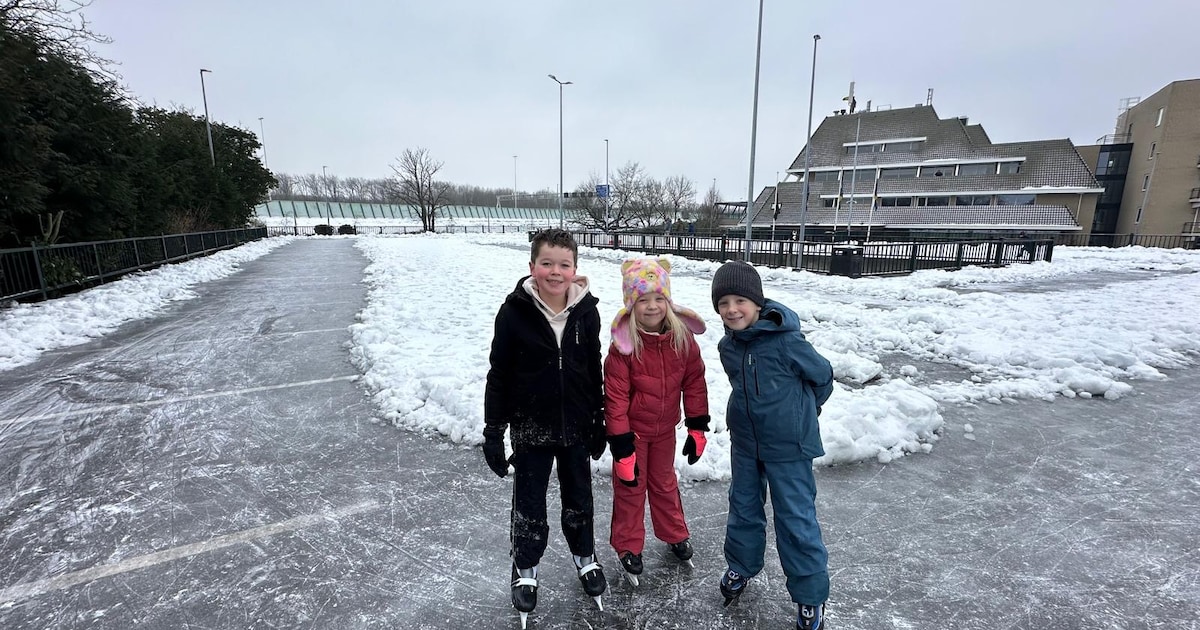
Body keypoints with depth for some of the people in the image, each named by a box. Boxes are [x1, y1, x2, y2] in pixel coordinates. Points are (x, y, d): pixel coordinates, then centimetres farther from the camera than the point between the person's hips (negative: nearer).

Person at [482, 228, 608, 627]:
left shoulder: (586, 312, -7)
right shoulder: (514, 312, -15)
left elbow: (594, 372, 3)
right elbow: (499, 377, -9)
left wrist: (599, 423, 7)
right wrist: (493, 433, -6)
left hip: (576, 427, 2)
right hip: (530, 428, -2)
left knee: (579, 499, 20)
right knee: (529, 505, 14)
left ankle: (585, 558, 45)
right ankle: (525, 570, 39)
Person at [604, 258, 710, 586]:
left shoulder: (683, 338, -14)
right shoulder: (623, 346, -26)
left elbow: (694, 382, -3)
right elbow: (615, 398, -22)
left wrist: (697, 428, -2)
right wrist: (621, 448, -19)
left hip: (665, 429, 4)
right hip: (632, 430, -3)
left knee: (664, 482, 24)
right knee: (630, 488, 13)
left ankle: (675, 535, 46)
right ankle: (629, 547, 34)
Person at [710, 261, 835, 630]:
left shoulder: (785, 341, -23)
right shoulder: (727, 346, -5)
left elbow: (822, 376, -7)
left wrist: (803, 411, 9)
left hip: (788, 445, -5)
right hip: (744, 441, 6)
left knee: (796, 519, 5)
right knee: (743, 507, 19)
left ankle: (811, 598, 25)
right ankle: (741, 566, 43)